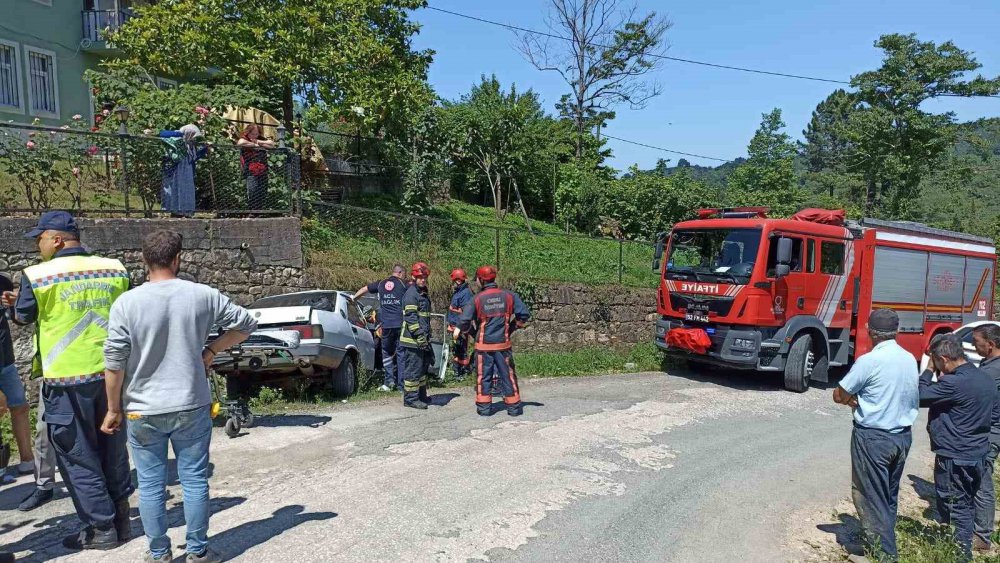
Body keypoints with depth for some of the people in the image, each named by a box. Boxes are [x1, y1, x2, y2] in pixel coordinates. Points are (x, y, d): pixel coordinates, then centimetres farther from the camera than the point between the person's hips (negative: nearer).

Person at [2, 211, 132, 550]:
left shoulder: (36, 276, -10)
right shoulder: (115, 269, 1)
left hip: (68, 378, -4)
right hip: (112, 372, 5)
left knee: (78, 456, 8)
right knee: (113, 449, 17)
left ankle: (103, 528, 14)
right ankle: (121, 519, 27)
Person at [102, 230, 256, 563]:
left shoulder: (126, 303, -9)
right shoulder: (203, 296, -6)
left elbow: (114, 362, -7)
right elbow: (246, 324, 4)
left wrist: (113, 409, 4)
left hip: (143, 411, 0)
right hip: (192, 407, 1)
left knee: (151, 485, 13)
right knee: (194, 480, 11)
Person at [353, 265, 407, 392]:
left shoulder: (380, 284, 13)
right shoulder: (403, 284, 2)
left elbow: (364, 290, 24)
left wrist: (352, 298, 38)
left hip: (386, 325, 2)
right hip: (401, 324, -2)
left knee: (387, 353, 14)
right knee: (401, 353, 4)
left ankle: (388, 381, 6)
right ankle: (401, 384, 4)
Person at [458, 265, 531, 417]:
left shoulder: (477, 299, -9)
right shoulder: (508, 296, -4)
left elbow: (463, 321, -11)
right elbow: (524, 314, -3)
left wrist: (471, 331, 9)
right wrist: (513, 327, 12)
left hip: (484, 345, -1)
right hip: (503, 344, 2)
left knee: (483, 376, 10)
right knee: (508, 375, 10)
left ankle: (484, 407, 14)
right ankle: (514, 407, 15)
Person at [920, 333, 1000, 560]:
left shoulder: (954, 383, -25)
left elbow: (919, 396, -18)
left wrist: (930, 373, -8)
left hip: (954, 458, -9)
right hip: (978, 454, 9)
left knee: (955, 510, 4)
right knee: (967, 506, 20)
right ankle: (964, 551, 32)